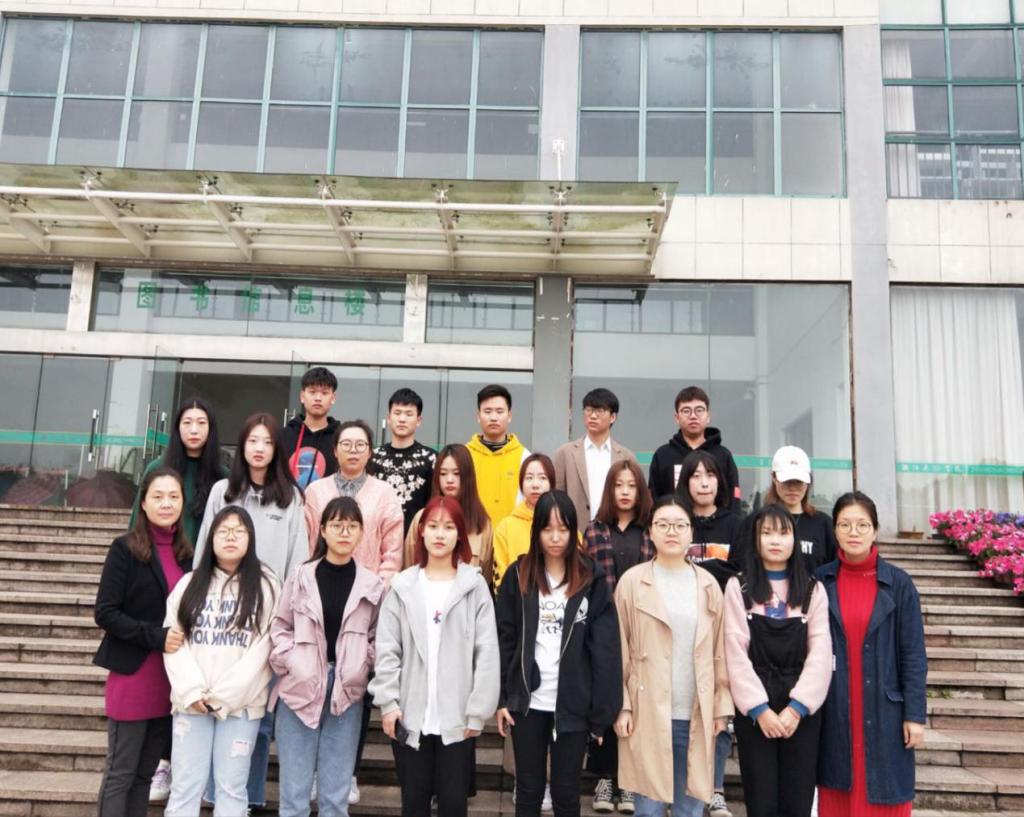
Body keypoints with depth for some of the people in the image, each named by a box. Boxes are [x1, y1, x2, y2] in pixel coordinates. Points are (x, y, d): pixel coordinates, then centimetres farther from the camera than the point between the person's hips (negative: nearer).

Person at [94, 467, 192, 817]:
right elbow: (105, 613, -12)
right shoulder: (125, 548, -7)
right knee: (120, 773, 3)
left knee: (145, 772, 14)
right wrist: (156, 636, -20)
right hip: (133, 676, -5)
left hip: (172, 679, 5)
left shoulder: (186, 553, 8)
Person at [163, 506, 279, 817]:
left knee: (232, 788, 4)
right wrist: (193, 692, -10)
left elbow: (263, 648, -6)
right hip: (191, 702, 2)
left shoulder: (266, 586, 1)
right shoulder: (189, 584, 10)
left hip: (242, 704, -2)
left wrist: (224, 696, -11)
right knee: (184, 787, 6)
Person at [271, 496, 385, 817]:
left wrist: (359, 669, -9)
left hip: (347, 695, 1)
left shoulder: (372, 586, 0)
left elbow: (376, 639, 6)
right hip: (299, 689, 0)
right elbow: (279, 629, 4)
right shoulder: (301, 578, -1)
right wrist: (293, 664, -9)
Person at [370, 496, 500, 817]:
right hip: (410, 716, 2)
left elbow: (487, 653, -5)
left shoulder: (475, 586, -3)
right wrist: (388, 702, -6)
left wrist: (478, 710, -8)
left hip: (456, 717, -2)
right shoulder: (403, 586, 2)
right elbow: (387, 650, 2)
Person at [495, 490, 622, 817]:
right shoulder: (518, 575, 0)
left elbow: (605, 649, -4)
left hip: (573, 705, -1)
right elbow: (503, 639, 2)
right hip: (527, 702, 1)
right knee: (528, 791, 12)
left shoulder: (592, 579, -2)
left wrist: (602, 712, -7)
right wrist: (501, 699, -4)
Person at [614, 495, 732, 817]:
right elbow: (619, 651, -2)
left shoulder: (708, 584, 7)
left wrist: (722, 706, 3)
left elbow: (720, 651, 8)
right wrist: (622, 706, -6)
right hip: (647, 713, -2)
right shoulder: (632, 581, -2)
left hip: (697, 715, 3)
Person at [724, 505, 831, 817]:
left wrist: (797, 706, -11)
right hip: (753, 708, -1)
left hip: (801, 707, 1)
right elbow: (736, 652, -4)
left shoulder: (813, 589, 8)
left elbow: (820, 653, -1)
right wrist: (760, 708, -11)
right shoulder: (738, 586, 3)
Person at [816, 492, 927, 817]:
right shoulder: (819, 582, 0)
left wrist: (915, 715, -6)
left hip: (884, 711, -1)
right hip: (834, 711, 1)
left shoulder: (898, 583, -3)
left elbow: (913, 655, -2)